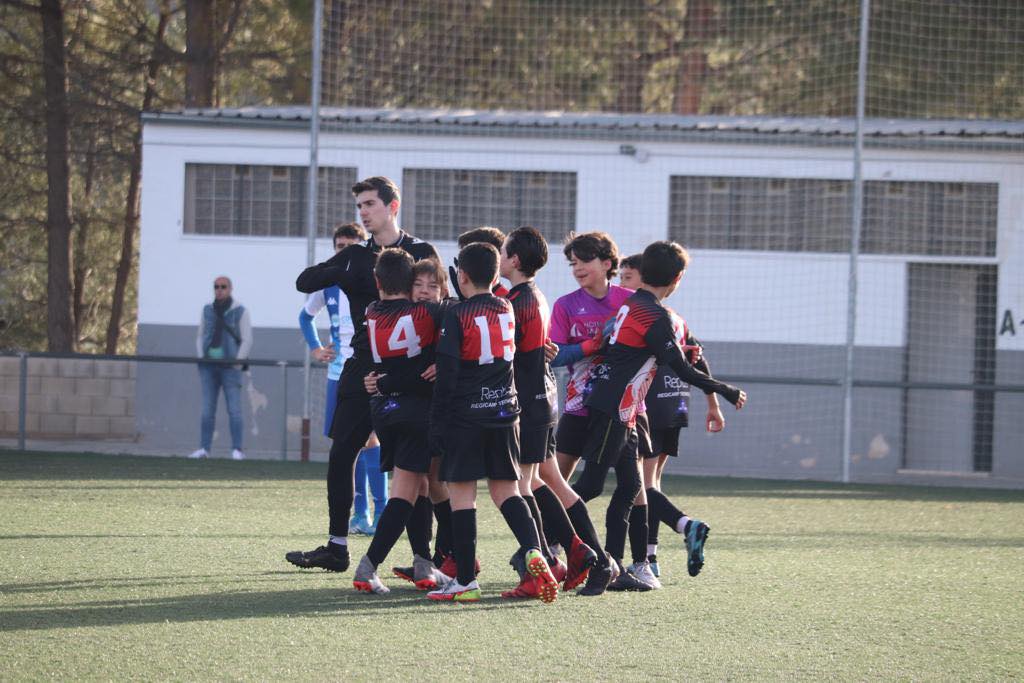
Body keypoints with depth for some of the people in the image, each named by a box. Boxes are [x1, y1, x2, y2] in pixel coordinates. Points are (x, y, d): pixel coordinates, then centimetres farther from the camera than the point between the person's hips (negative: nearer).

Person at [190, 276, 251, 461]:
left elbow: (247, 341, -5)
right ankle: (204, 449, 2)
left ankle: (237, 450, -7)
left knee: (234, 409, -8)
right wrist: (201, 359, 0)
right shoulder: (208, 310, 9)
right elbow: (200, 337, 13)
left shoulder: (240, 312, -2)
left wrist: (237, 364, -12)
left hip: (230, 366, -4)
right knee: (207, 409, 0)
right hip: (209, 366, 4)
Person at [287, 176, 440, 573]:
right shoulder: (355, 257, 13)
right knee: (340, 457, 3)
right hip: (362, 369, 5)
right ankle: (336, 548, 11)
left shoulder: (421, 253, 1)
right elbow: (305, 281, 2)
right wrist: (348, 275, -14)